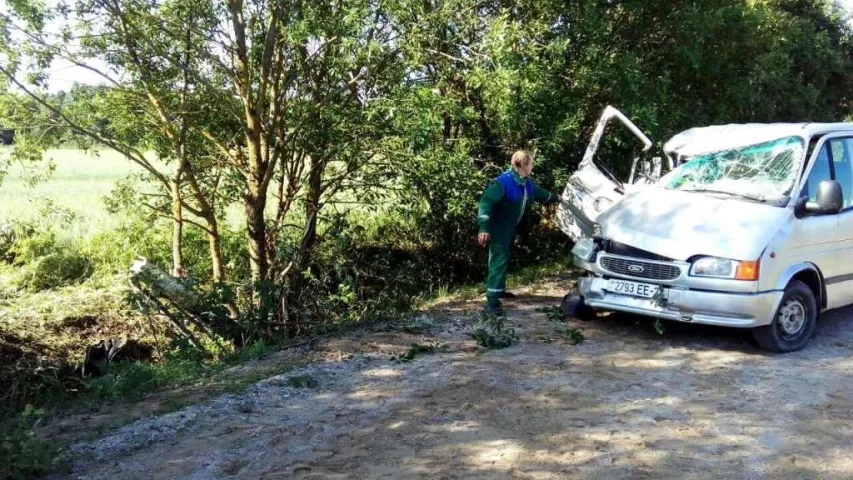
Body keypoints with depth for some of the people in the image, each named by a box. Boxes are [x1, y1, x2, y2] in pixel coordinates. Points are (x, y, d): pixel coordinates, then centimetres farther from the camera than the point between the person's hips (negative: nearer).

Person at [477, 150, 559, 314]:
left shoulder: (527, 183, 4)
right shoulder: (503, 182, -25)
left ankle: (499, 290, 36)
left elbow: (540, 193, 26)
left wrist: (556, 198, 41)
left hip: (511, 227, 9)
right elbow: (486, 201, -31)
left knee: (505, 259, 19)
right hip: (498, 227, -9)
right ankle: (492, 300, -17)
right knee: (499, 260, -15)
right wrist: (484, 228, -39)